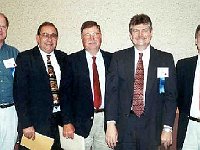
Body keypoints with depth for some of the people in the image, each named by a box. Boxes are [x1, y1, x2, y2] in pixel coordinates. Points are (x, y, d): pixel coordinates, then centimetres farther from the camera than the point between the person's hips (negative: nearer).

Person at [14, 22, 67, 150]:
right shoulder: (25, 58, -4)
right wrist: (26, 124, -14)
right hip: (37, 121, -4)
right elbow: (20, 93, -9)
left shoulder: (63, 57, 8)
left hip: (61, 118, 4)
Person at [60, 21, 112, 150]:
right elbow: (65, 92, -3)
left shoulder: (111, 59, 5)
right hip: (82, 121, -2)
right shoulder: (73, 60, -1)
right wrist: (67, 122, -9)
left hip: (106, 119, 2)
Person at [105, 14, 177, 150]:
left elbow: (170, 95, 1)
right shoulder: (119, 58, 2)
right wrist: (111, 124, -8)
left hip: (151, 127, 0)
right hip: (123, 125, 0)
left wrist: (168, 128, -4)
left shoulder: (166, 59, 1)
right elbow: (111, 92, -1)